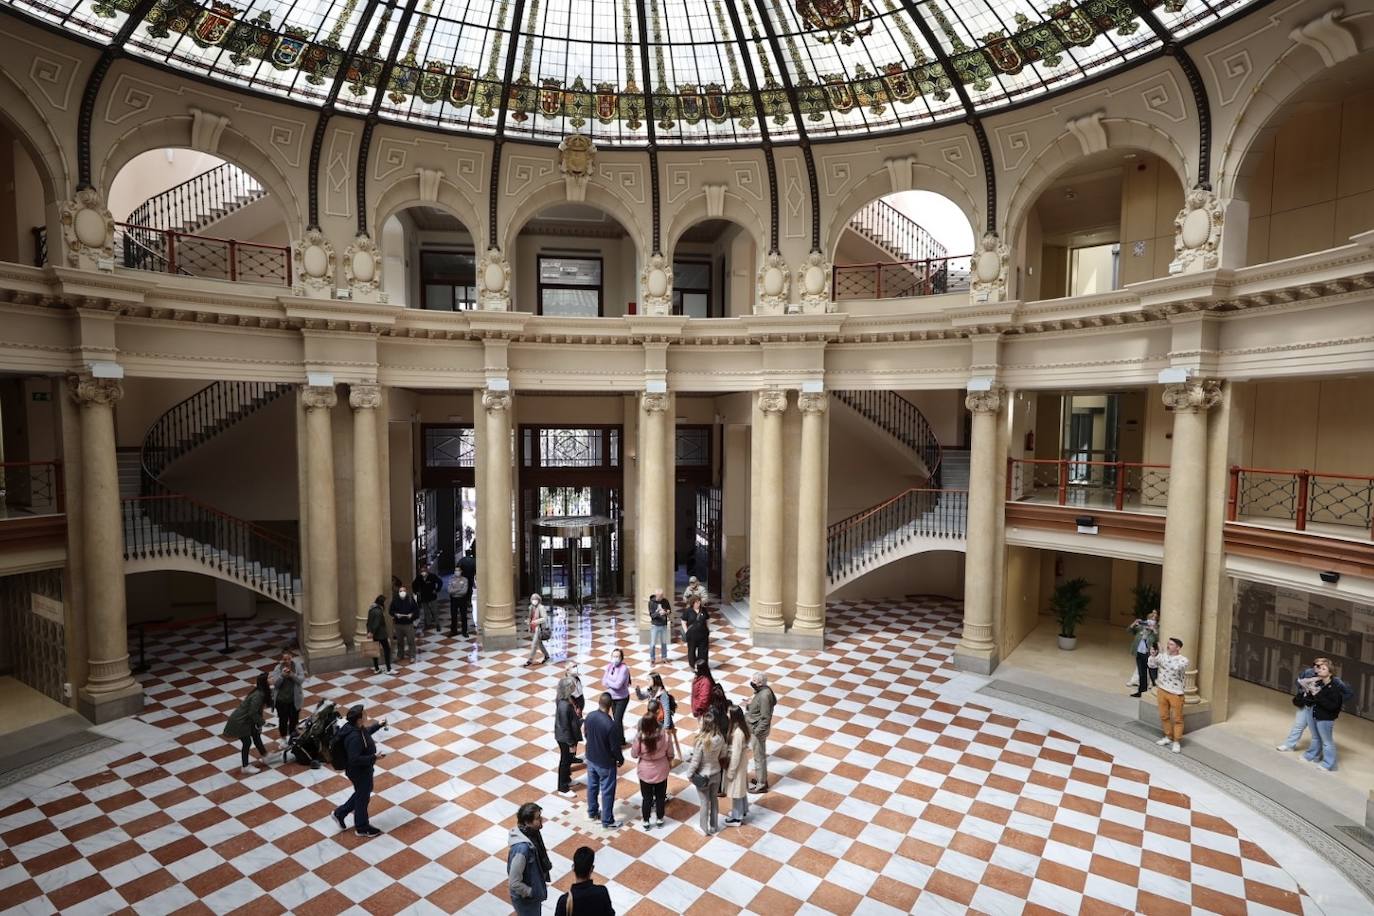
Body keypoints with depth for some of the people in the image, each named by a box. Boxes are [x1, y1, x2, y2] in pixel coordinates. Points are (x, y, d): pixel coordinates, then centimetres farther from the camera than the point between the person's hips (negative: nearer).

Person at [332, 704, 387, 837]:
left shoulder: (356, 727, -8)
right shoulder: (354, 737, -37)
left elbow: (365, 732, 14)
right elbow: (354, 759, -35)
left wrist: (378, 725, 4)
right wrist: (373, 757, -29)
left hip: (363, 768, 9)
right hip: (359, 771, -9)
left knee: (363, 792, 29)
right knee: (363, 797, 13)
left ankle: (340, 813, 42)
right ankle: (362, 828, 34)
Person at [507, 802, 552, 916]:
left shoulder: (532, 833, -9)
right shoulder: (522, 848, -36)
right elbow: (514, 882, -30)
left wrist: (547, 864, 0)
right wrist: (532, 893, -19)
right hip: (525, 899, -8)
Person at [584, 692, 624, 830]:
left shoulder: (590, 716, -13)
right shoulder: (610, 724, -32)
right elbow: (615, 747, -22)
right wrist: (621, 759, -2)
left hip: (591, 758, 6)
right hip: (606, 763, -6)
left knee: (592, 786, 25)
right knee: (607, 792, 12)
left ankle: (592, 813, 44)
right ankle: (607, 821, 26)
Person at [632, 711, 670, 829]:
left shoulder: (639, 738, -25)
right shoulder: (663, 735, -24)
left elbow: (634, 754, -9)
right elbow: (669, 752, -8)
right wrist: (669, 763, 12)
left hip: (645, 773, -1)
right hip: (661, 772, 1)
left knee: (646, 798, 20)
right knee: (660, 796, 22)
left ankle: (646, 822, 34)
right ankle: (660, 820, 38)